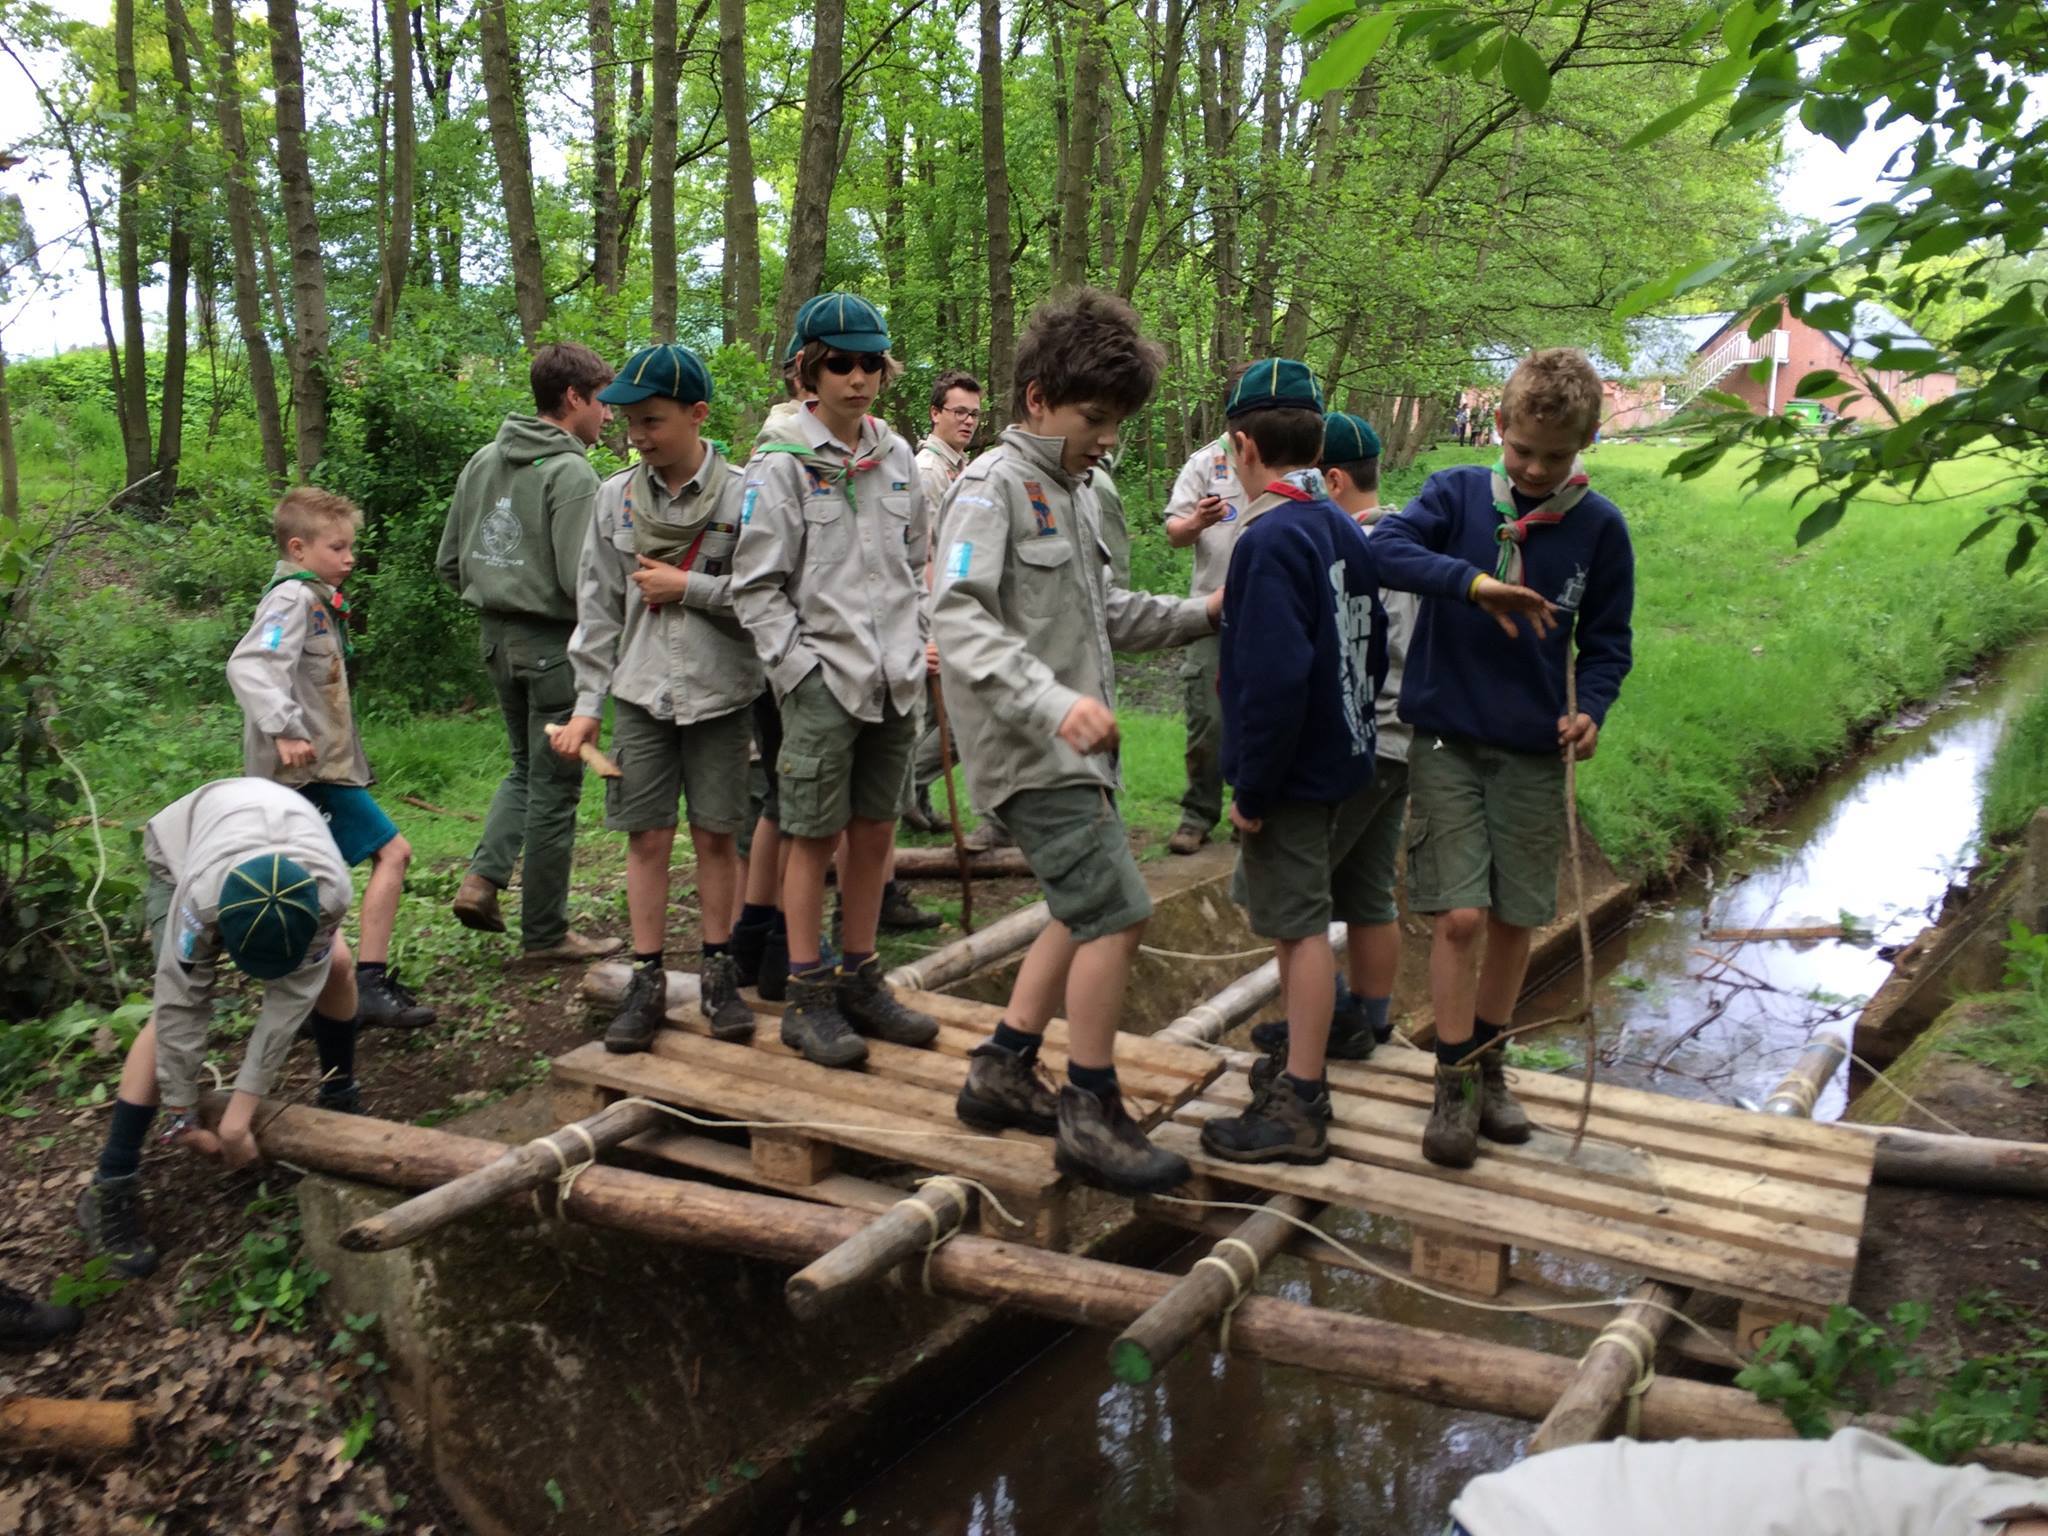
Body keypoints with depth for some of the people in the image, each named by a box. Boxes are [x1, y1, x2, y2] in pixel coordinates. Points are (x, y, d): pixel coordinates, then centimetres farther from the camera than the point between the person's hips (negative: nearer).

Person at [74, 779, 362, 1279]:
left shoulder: (329, 890, -41)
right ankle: (111, 1186, -15)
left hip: (285, 842, 3)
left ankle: (340, 1096, 11)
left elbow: (290, 997, -33)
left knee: (337, 965, -14)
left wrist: (240, 1110, -31)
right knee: (176, 1005, -19)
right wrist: (182, 1116, -26)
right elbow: (181, 1008, -34)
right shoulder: (201, 892, -45)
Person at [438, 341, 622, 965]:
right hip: (554, 642, -8)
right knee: (554, 787, 3)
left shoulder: (482, 462, 10)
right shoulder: (571, 473, -16)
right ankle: (544, 933, 12)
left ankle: (483, 879, 8)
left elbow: (449, 563, 13)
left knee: (526, 767, 24)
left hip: (496, 637, 8)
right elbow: (581, 580, -23)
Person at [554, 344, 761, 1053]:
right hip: (641, 693, 2)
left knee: (716, 834, 6)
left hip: (720, 693, -2)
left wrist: (688, 587, -13)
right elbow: (598, 606, 7)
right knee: (647, 836, 4)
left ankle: (718, 971, 21)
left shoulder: (741, 496, -7)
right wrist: (588, 701, 4)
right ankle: (647, 980, 15)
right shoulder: (616, 496, 4)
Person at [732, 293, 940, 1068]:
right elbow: (757, 586, -8)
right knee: (815, 836, 1)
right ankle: (808, 998, 11)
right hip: (823, 679, -5)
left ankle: (860, 980, 24)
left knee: (875, 831, 11)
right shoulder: (782, 462, -6)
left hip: (894, 681, 6)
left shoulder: (897, 457, 11)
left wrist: (916, 644, 10)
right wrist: (802, 669, -13)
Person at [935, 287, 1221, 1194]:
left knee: (1084, 914, 15)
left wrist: (1198, 615, 11)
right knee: (1117, 912, -11)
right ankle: (1091, 1117, 0)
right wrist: (1055, 703, -35)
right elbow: (960, 619, -24)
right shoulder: (993, 486, -12)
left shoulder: (1071, 492, 16)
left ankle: (1003, 1070, 27)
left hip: (1071, 747, 10)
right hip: (1029, 747, -10)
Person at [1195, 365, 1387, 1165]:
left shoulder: (1270, 539, -20)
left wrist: (1252, 789, -20)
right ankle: (1300, 1063, 32)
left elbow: (1275, 677, -27)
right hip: (1346, 764, 9)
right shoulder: (1344, 529, 8)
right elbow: (1373, 650, 16)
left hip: (1294, 777, -9)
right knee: (1294, 917, 19)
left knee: (1299, 925, -2)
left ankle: (1298, 1110, 7)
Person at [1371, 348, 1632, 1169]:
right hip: (1448, 742, -2)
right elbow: (1385, 546, -20)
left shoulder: (1599, 526, 0)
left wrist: (1592, 709, -11)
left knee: (1515, 920, 10)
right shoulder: (1459, 492, -4)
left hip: (1534, 754, 2)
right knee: (1460, 916, -7)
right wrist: (1471, 581, -33)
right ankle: (1455, 1085, 9)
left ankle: (1489, 1065, 29)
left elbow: (1606, 638, 7)